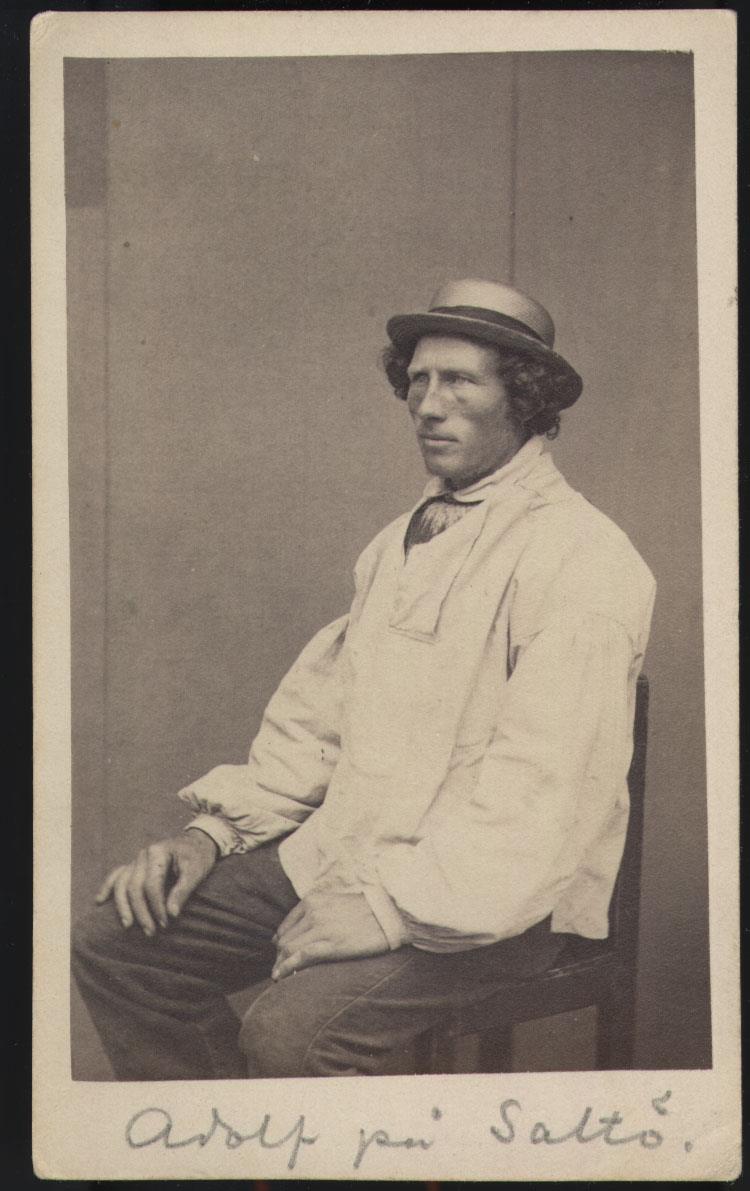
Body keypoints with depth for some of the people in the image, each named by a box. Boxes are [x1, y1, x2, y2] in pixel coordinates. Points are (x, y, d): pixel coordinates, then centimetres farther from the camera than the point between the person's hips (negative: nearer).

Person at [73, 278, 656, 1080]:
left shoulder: (579, 557, -13)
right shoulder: (398, 546, 16)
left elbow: (533, 805, -21)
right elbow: (315, 715, 18)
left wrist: (372, 910, -22)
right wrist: (211, 835, 4)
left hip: (488, 898, -8)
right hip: (342, 853, 8)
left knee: (290, 1030, -30)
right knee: (115, 944, -3)